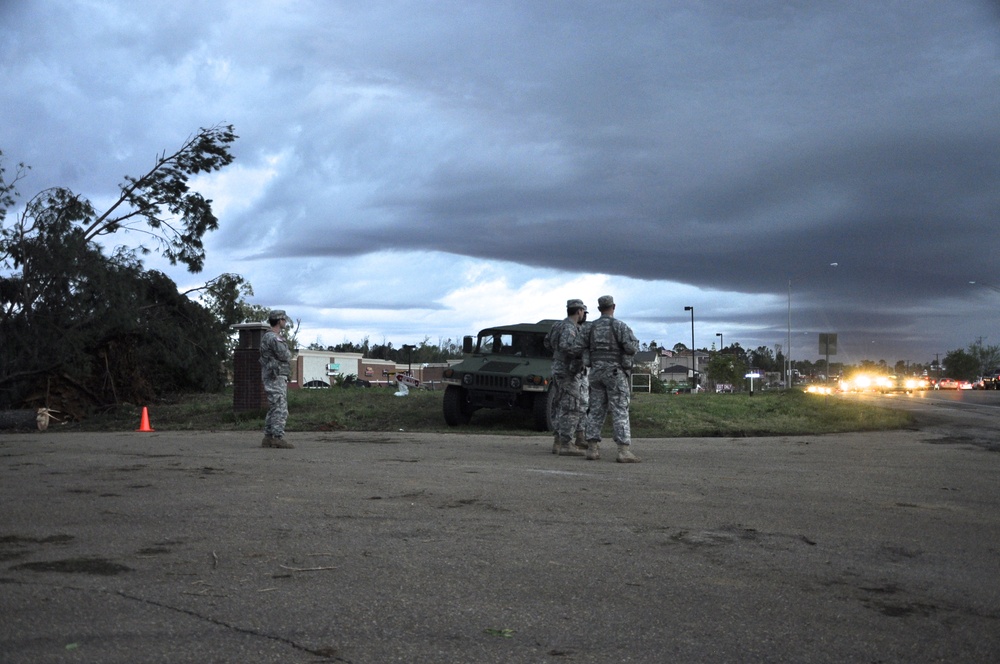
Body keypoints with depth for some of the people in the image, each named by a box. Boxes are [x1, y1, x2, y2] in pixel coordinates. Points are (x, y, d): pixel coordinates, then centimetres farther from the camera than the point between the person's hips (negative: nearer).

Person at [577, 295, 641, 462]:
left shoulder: (591, 327, 8)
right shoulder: (620, 326, -8)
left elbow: (577, 349, 3)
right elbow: (632, 348, -18)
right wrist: (635, 342, 6)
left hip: (597, 372, 5)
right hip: (615, 372, -5)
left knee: (596, 411, 9)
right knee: (620, 412, -7)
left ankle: (592, 449, 5)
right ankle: (624, 452, -14)